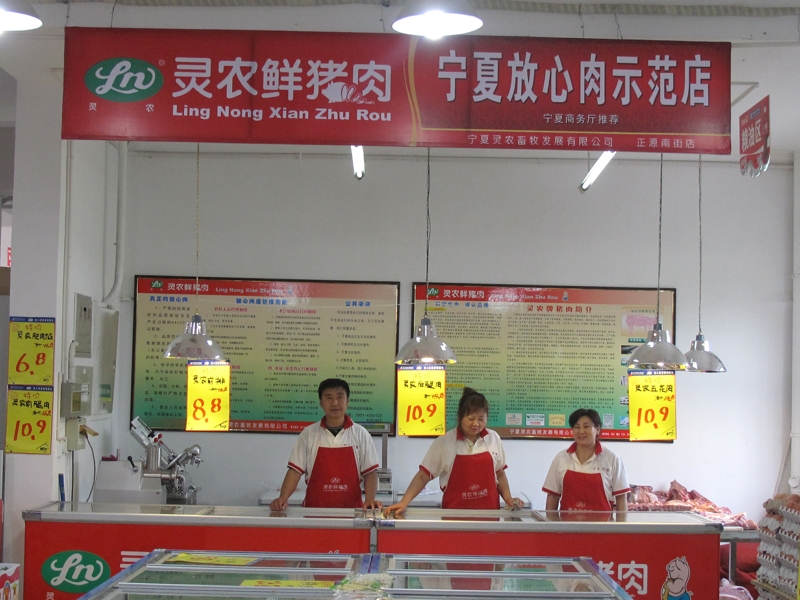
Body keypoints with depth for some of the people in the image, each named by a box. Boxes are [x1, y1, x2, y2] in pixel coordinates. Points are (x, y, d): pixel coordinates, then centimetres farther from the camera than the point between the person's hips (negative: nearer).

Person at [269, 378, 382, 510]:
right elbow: (295, 470, 4)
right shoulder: (308, 434, 6)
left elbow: (370, 472, 6)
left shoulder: (360, 434, 6)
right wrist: (283, 498, -10)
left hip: (350, 509, 0)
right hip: (315, 509, 0)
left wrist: (370, 500, -10)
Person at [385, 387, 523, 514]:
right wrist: (404, 502, -16)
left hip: (489, 510, 2)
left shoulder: (493, 439, 2)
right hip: (454, 512, -2)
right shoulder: (443, 443, -7)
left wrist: (508, 499, 1)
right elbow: (422, 476, -6)